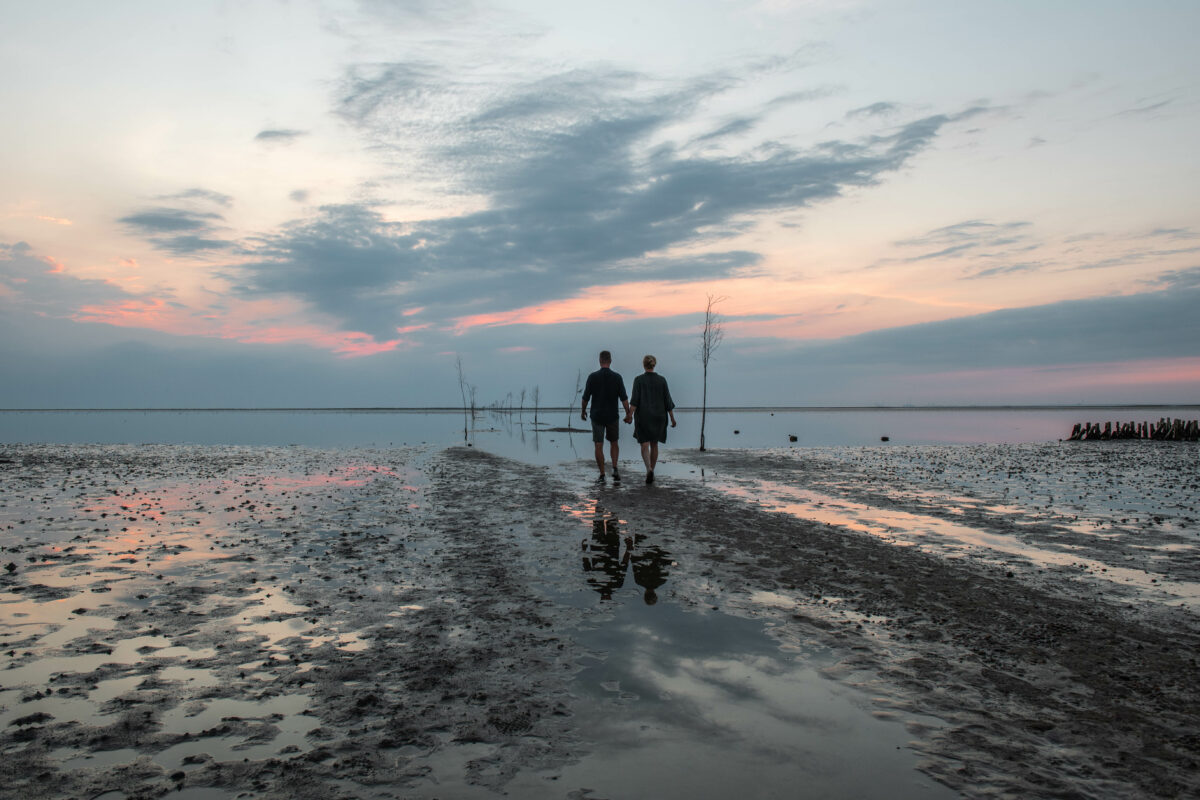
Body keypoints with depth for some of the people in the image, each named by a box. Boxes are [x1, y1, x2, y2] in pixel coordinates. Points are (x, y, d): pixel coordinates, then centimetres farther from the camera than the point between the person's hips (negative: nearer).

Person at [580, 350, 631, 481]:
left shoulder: (593, 377, -7)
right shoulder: (617, 377, -5)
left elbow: (586, 397, -3)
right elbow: (624, 398, -8)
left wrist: (583, 411, 13)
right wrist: (628, 414, 0)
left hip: (597, 416, -1)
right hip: (613, 416, 1)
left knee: (599, 446, 4)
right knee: (614, 443, 18)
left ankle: (602, 474, 2)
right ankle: (615, 468, 2)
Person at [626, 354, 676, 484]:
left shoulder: (638, 380, -5)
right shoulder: (662, 380, 0)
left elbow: (635, 400, -15)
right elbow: (668, 401, 0)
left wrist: (629, 414, -18)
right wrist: (672, 418, 5)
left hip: (643, 417, -2)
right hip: (658, 417, 2)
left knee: (645, 446, -1)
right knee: (654, 444, 17)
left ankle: (649, 469, -26)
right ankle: (651, 472, 20)